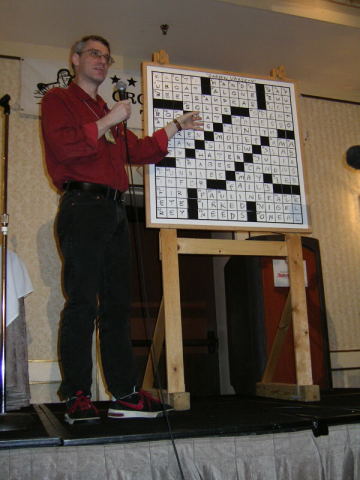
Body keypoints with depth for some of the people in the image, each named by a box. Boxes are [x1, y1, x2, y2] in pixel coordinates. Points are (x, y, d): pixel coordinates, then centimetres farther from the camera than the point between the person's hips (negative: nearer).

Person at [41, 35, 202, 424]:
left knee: (116, 305, 3)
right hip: (82, 206, -7)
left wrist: (177, 126, 23)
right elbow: (63, 146, -10)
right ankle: (77, 397, -5)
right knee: (83, 302, -11)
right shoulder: (58, 100, 8)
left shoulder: (109, 114, 30)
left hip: (113, 211, 7)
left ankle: (124, 395, 5)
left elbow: (139, 151, 27)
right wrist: (107, 122, -6)